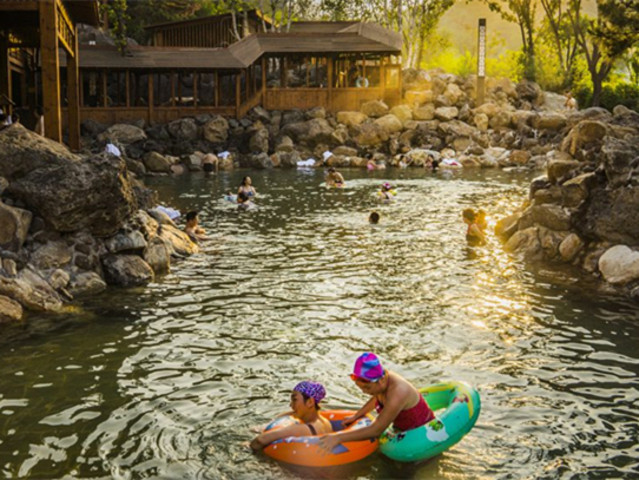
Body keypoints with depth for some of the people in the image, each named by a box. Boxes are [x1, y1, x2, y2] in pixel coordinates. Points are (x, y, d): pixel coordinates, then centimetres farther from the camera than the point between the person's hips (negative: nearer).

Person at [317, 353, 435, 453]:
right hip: (402, 430, 8)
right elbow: (376, 399, 14)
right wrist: (356, 416, 8)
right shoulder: (382, 380, -13)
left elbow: (376, 430, -39)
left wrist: (338, 438, -42)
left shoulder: (397, 393, -39)